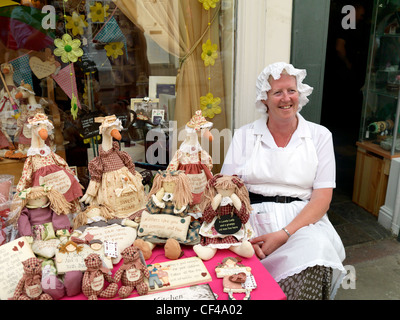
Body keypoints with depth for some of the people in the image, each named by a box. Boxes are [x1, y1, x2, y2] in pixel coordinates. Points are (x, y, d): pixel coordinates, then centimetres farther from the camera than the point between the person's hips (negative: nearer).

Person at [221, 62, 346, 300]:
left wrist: (284, 234, -16)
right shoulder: (244, 135, 9)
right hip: (254, 218, 0)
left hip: (302, 220, 1)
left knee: (317, 251, -33)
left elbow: (322, 197, 0)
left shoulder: (320, 135, 8)